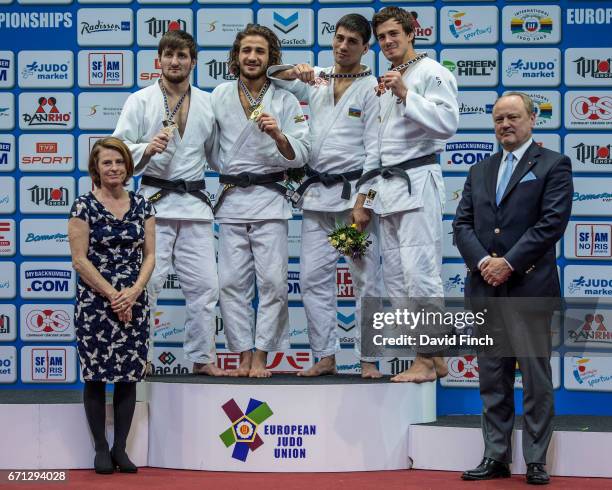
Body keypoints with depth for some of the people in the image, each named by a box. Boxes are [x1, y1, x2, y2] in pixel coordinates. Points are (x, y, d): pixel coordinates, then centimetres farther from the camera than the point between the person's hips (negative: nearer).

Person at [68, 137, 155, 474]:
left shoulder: (141, 206, 7)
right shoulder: (84, 206, -4)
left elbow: (149, 254, 5)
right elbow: (80, 260, -8)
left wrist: (134, 291, -10)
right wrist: (112, 295, -12)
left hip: (133, 302, 3)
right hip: (94, 303, -3)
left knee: (129, 376, 4)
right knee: (96, 375, 0)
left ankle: (120, 448, 12)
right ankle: (101, 448, 9)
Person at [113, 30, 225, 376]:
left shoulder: (208, 103, 12)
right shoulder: (141, 101, 2)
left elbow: (217, 154, 19)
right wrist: (147, 149, -21)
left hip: (195, 203, 4)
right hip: (155, 201, -3)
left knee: (204, 285, 4)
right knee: (147, 283, -6)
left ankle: (203, 357, 14)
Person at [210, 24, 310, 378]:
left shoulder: (285, 101, 1)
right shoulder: (219, 97, 6)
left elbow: (301, 155, -4)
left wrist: (279, 136, -20)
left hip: (269, 198, -2)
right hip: (231, 199, 2)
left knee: (272, 281, -6)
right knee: (232, 282, 0)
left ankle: (262, 357, 1)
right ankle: (245, 356, 7)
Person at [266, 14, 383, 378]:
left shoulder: (371, 88, -2)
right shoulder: (317, 79, 12)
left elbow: (375, 150, -8)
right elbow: (269, 78, 10)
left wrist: (363, 202, -15)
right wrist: (294, 71, -11)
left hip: (354, 191, -5)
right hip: (317, 193, 5)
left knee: (366, 279, -2)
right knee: (313, 277, 3)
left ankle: (368, 359, 2)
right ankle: (326, 357, 10)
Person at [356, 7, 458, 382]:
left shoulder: (431, 73, -5)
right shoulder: (385, 82, 20)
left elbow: (448, 122, -18)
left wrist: (405, 95, -21)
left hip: (417, 182, -9)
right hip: (387, 183, 9)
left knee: (420, 272, -13)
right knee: (396, 276, 8)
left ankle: (427, 360, -10)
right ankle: (433, 359, 13)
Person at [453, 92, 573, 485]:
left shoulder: (553, 165, 1)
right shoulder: (480, 171, 18)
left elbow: (552, 222, -9)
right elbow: (462, 224, 11)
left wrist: (509, 263, -14)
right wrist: (482, 262, -7)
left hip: (530, 287, -5)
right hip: (486, 289, 5)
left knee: (536, 376, -3)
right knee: (492, 377, 7)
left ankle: (536, 460, 2)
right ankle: (496, 456, 12)